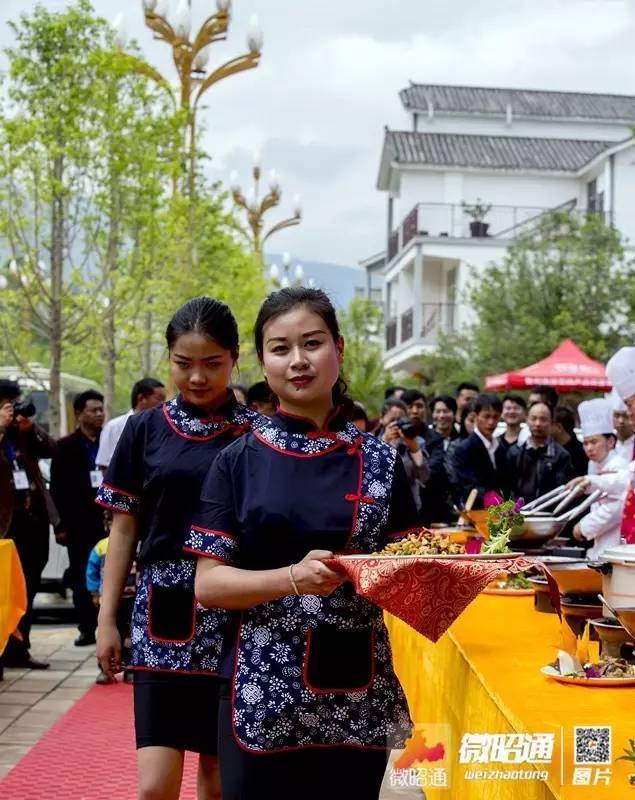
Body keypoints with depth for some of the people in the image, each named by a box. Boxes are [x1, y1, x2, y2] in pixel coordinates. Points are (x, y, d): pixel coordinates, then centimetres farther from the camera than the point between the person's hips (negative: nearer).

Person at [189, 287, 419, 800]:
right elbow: (208, 584, -6)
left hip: (359, 694, 2)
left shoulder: (381, 463, 4)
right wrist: (294, 578, -22)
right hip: (264, 693, -1)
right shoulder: (239, 462, -1)